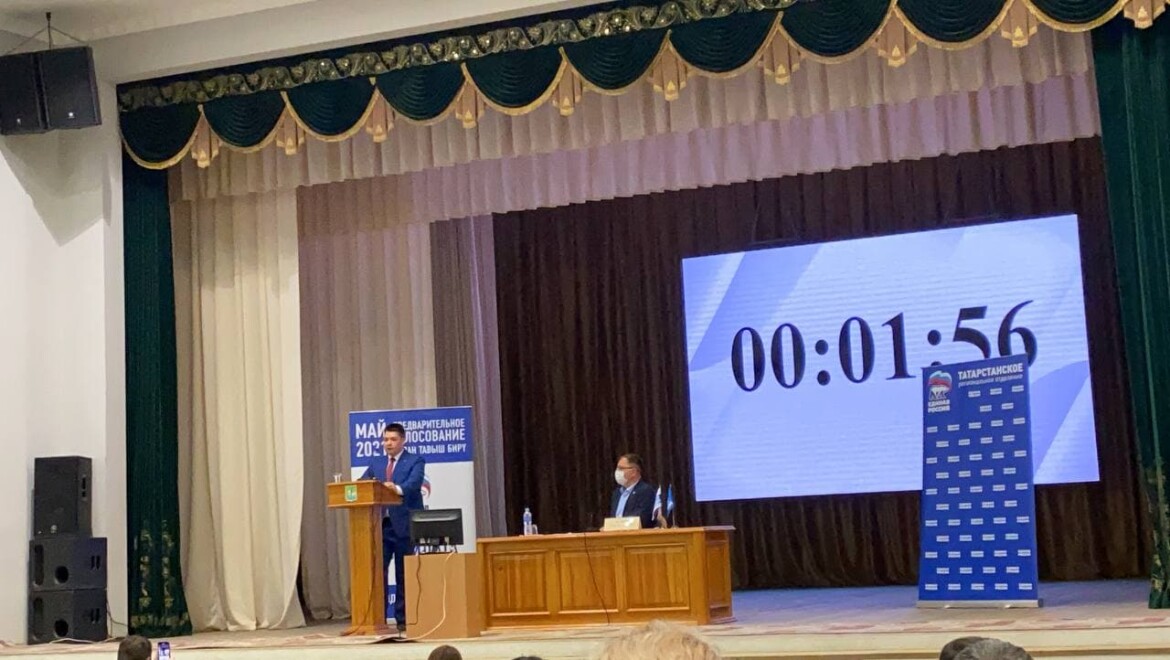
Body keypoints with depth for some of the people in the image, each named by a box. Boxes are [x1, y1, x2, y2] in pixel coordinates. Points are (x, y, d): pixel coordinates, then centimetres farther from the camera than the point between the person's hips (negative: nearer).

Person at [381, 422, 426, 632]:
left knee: (403, 574, 3)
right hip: (381, 523, 4)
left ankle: (403, 619, 10)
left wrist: (397, 488, -37)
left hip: (403, 523, -4)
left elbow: (414, 483, -17)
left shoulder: (415, 461, 1)